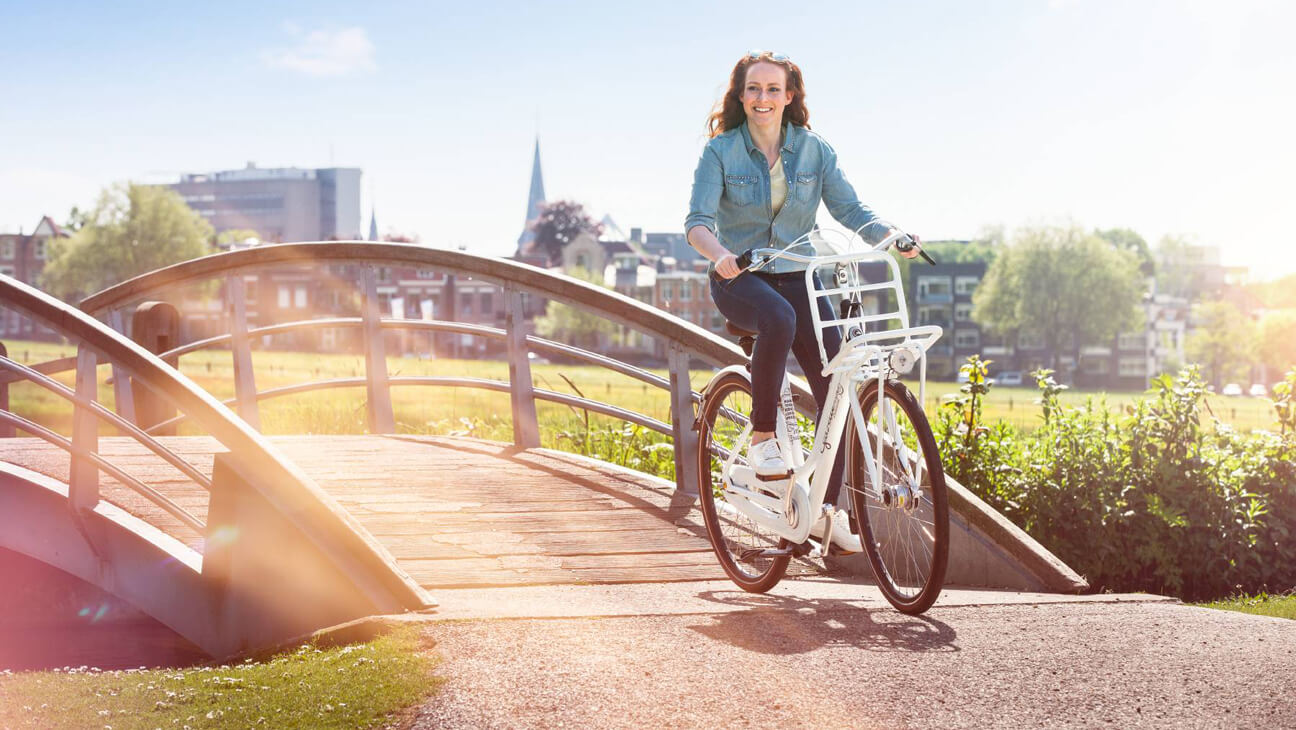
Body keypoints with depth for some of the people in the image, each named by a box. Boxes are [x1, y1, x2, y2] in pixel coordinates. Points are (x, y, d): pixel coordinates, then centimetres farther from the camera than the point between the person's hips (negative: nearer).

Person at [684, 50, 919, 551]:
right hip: (739, 278, -3)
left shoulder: (814, 151, 3)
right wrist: (719, 255, -37)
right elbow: (697, 220, -15)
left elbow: (850, 210, -1)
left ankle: (827, 506, -1)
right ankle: (762, 436, -21)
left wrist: (894, 236, -21)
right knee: (780, 319, -39)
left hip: (796, 276, 3)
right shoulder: (721, 152, -5)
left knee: (836, 384, -13)